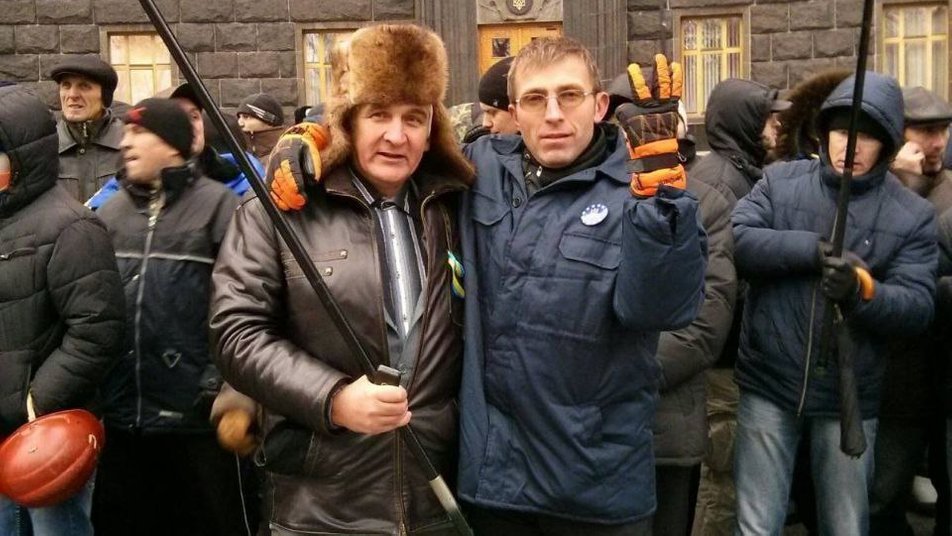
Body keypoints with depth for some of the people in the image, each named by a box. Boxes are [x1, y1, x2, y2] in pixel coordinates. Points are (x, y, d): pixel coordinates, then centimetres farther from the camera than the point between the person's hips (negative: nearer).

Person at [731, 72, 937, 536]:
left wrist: (862, 289, -27)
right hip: (768, 385, 0)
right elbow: (737, 241, -13)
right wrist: (815, 249, -21)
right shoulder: (780, 181, 1)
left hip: (849, 397, 1)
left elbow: (918, 307, -8)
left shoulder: (912, 215, -1)